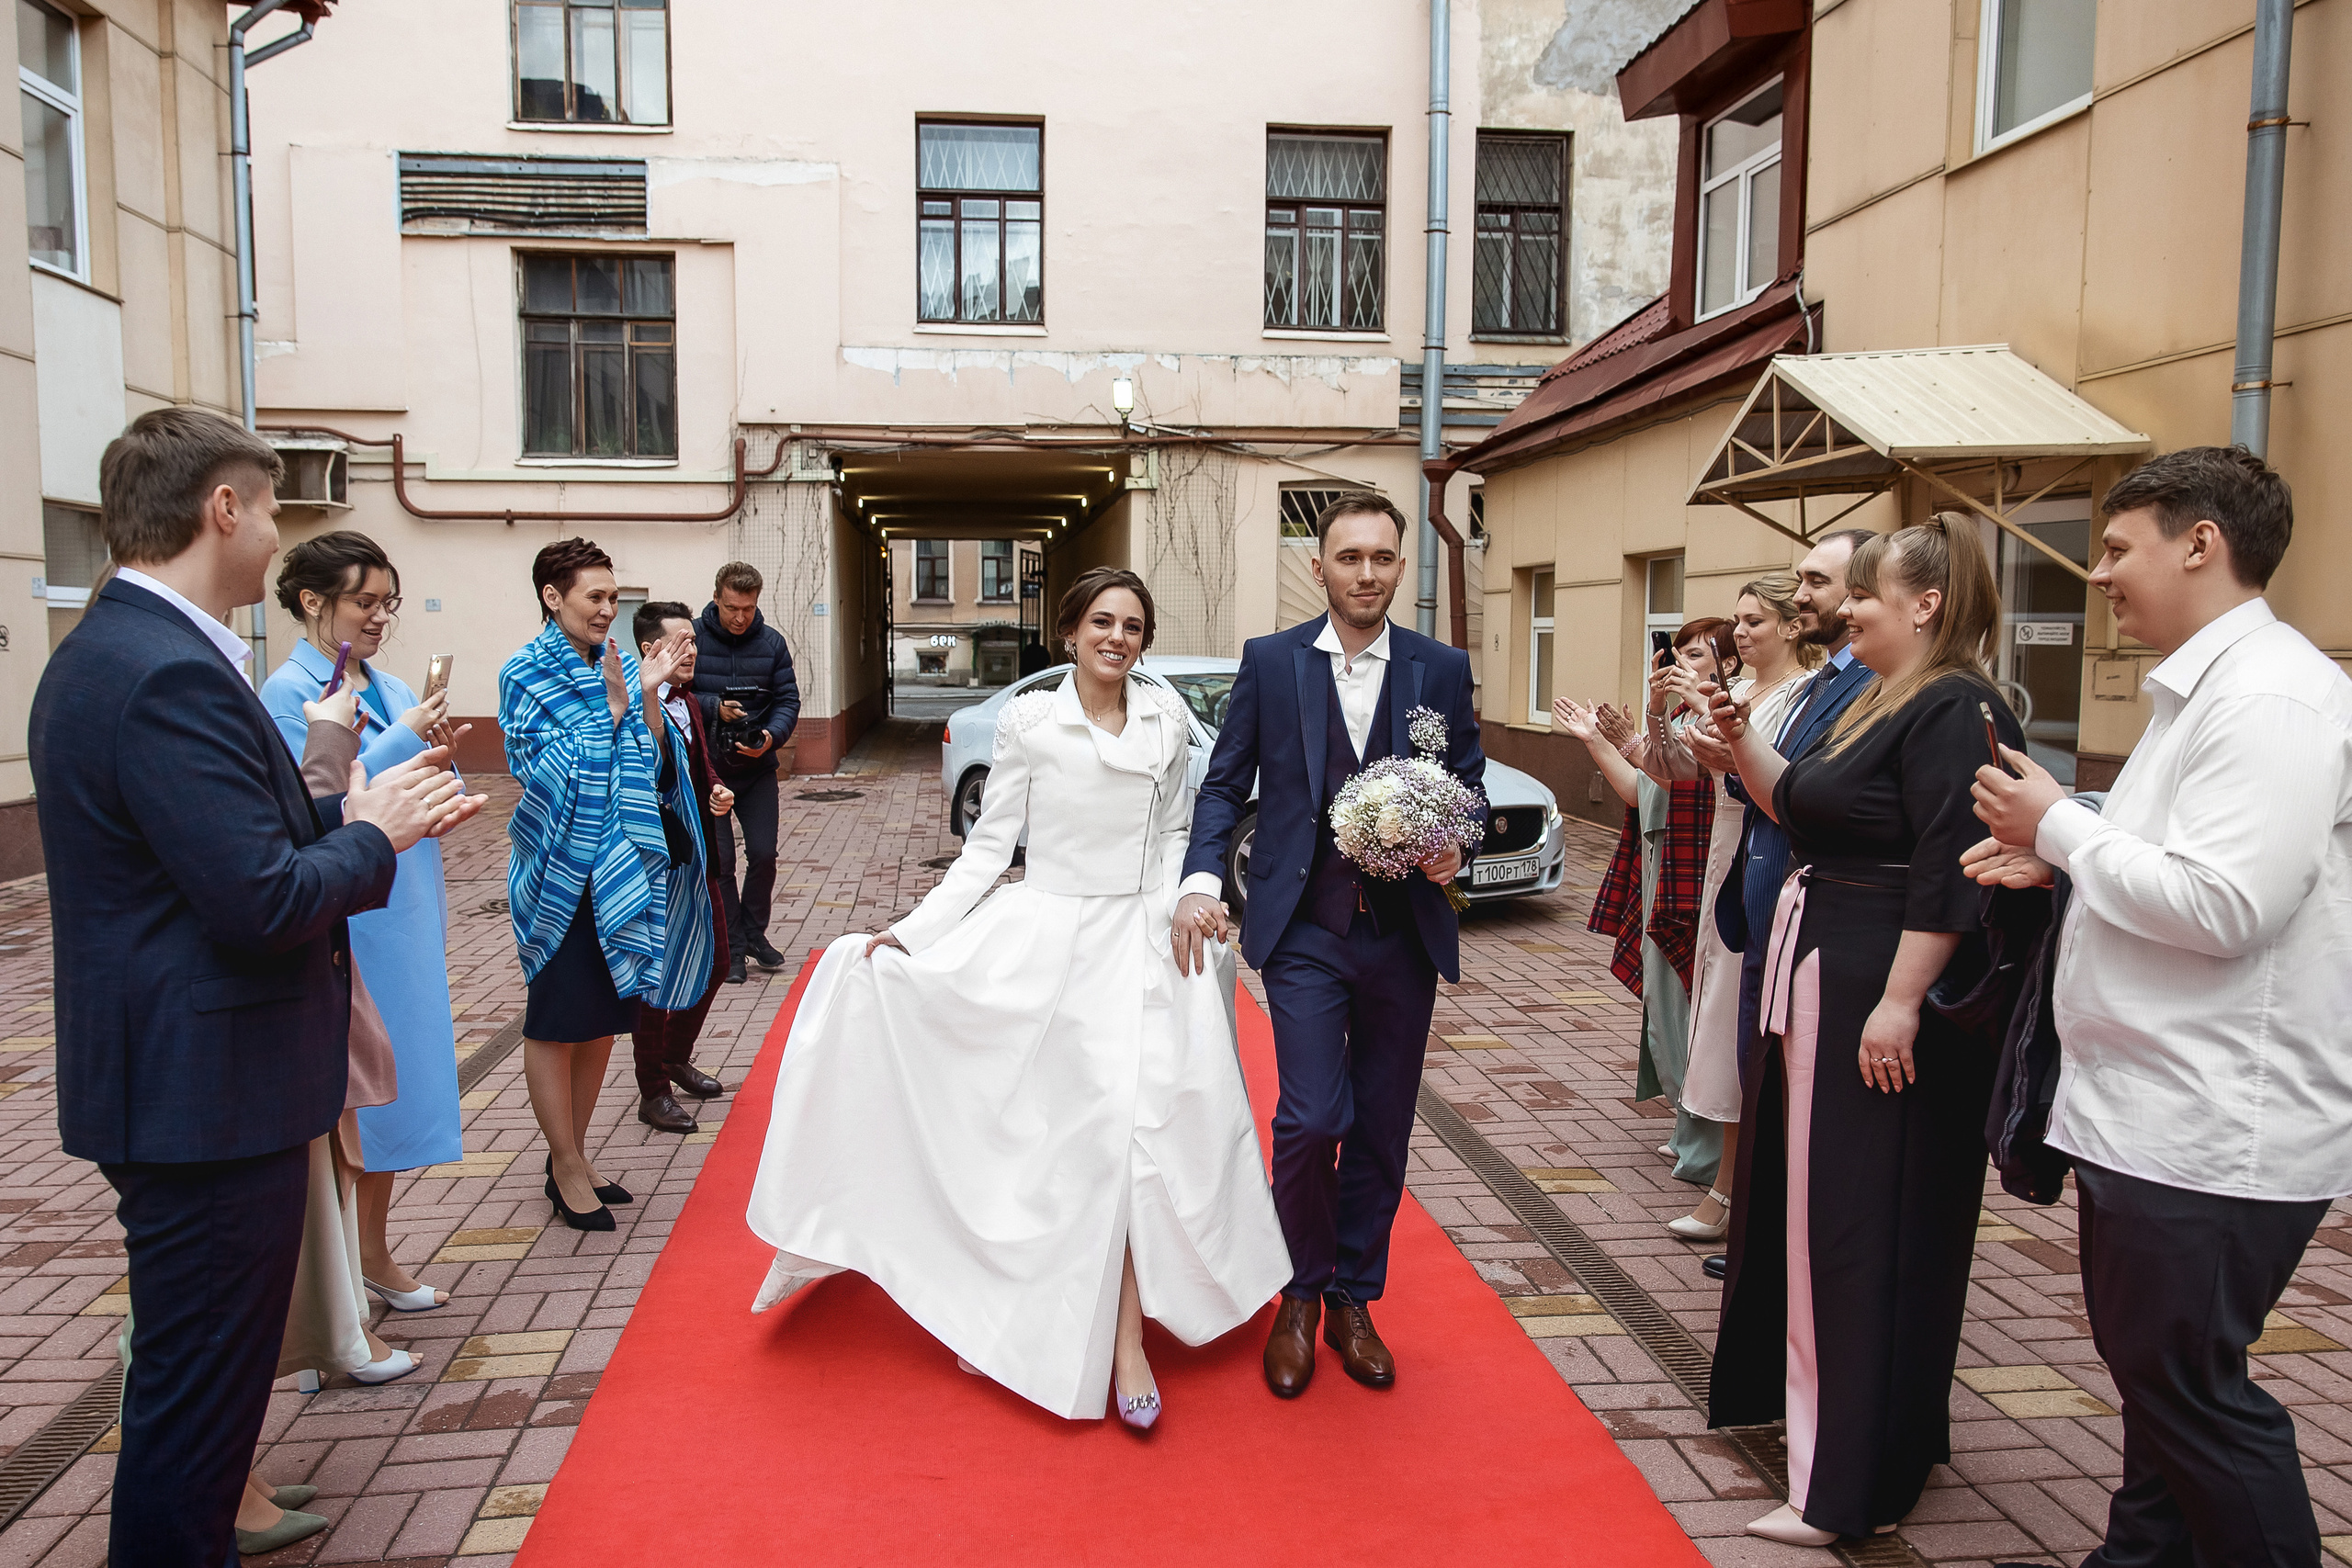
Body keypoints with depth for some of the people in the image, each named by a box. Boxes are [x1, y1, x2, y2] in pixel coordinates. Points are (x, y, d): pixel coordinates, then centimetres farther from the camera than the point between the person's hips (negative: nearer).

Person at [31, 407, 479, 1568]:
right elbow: (264, 904, -26)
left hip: (172, 1080, 11)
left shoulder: (107, 649, 10)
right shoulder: (172, 676, -23)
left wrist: (355, 812, 4)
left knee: (194, 1375, 24)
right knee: (199, 1393, 5)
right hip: (209, 1094, -11)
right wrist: (369, 834, -9)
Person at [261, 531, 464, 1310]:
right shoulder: (290, 691, -9)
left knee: (392, 1077, 13)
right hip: (341, 922, -7)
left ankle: (374, 1253, 26)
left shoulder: (392, 689, 11)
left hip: (405, 913, 7)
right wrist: (402, 740, -19)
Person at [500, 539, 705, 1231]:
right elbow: (548, 770, -16)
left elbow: (655, 767, 4)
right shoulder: (526, 674, -7)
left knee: (604, 1016, 13)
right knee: (556, 1019, 3)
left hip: (623, 868, 6)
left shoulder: (619, 667, 7)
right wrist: (612, 708, -19)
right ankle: (566, 1170, 15)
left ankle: (573, 1155, 27)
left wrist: (649, 693, -9)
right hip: (562, 870, -6)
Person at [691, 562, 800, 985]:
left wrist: (772, 736, -20)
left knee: (763, 854, 0)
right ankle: (731, 947, 13)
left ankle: (753, 933, 22)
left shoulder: (771, 642, 0)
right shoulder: (692, 638, -7)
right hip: (706, 768, -2)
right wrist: (714, 708, -23)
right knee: (719, 860, 0)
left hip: (757, 768, 2)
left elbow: (788, 700, -1)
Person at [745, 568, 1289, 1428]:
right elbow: (989, 846, -1)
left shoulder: (1167, 718, 3)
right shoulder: (1028, 719, -3)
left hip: (1144, 943, 2)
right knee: (1073, 1132, 2)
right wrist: (912, 930, -8)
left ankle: (1126, 1333, 5)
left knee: (1141, 1124, -5)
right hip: (1052, 940, -2)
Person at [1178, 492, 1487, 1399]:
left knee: (1380, 1129, 10)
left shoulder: (1442, 670, 5)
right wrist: (1202, 876, -12)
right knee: (1311, 1119, -8)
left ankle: (1353, 1299, 29)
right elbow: (1225, 783, 3)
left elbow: (1470, 781, 11)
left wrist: (1456, 843, -11)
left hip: (1405, 932, 2)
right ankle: (1301, 1295, 17)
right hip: (1304, 928, -2)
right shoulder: (1269, 662, 2)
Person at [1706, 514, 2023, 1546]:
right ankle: (1790, 1389, 40)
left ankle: (1854, 1479, 14)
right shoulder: (1879, 703, 14)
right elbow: (1806, 819, 19)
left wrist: (1901, 1002, -26)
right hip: (1820, 982, 10)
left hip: (1884, 997, -10)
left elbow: (1949, 870, -24)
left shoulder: (1955, 711, -16)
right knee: (1801, 1196, 20)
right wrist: (1742, 745, 8)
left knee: (1865, 1225, 0)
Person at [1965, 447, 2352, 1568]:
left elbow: (2223, 904, -27)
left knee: (2187, 1384, 2)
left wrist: (2061, 825, -15)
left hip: (2212, 1132, -10)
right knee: (2150, 1366, 20)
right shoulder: (2203, 688, 15)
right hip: (2150, 1110, 10)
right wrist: (2054, 856, 7)